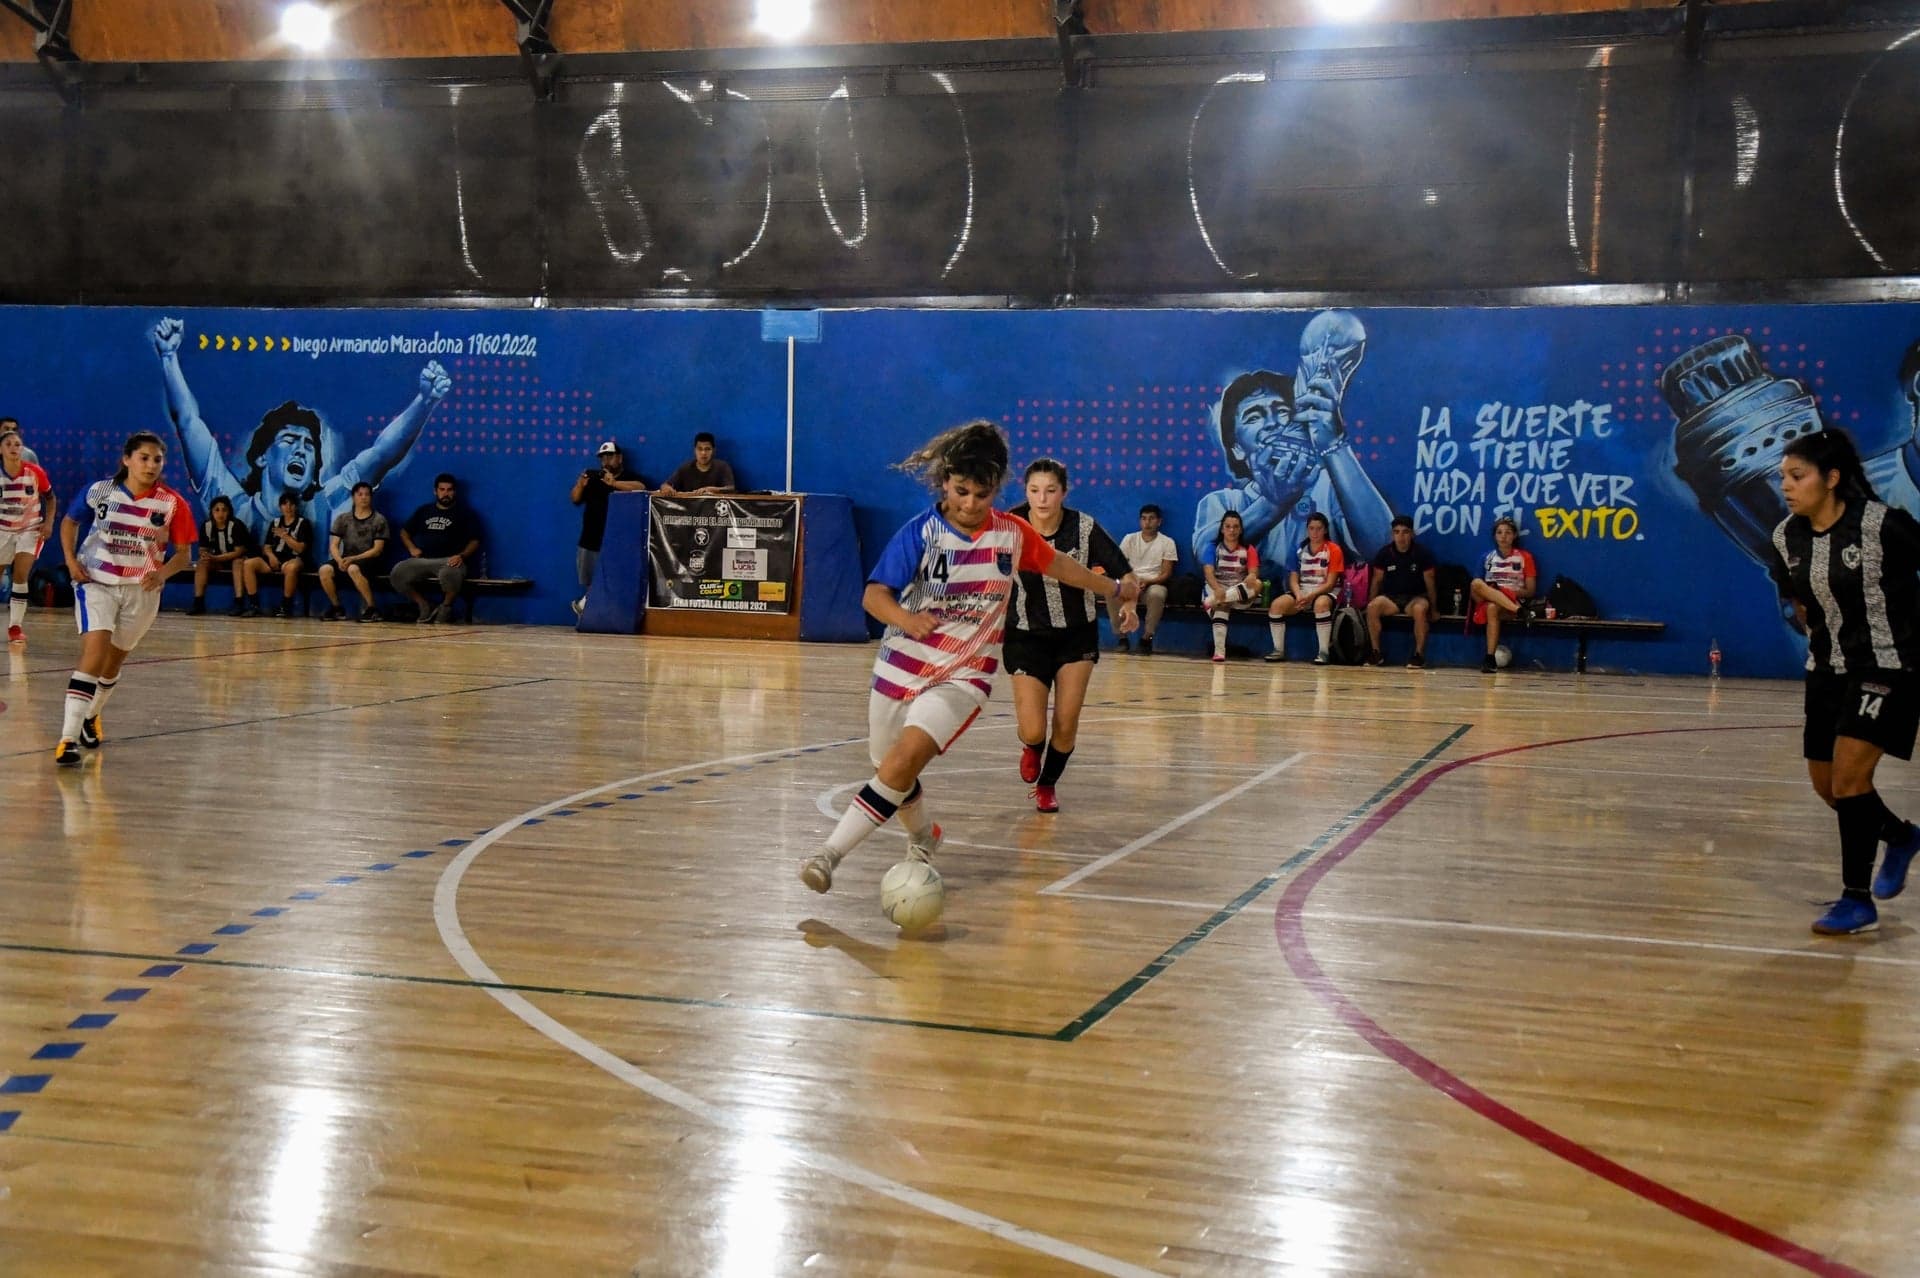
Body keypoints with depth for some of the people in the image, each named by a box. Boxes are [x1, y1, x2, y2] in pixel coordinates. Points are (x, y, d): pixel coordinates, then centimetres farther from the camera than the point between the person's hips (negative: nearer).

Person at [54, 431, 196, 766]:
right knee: (95, 650, -21)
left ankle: (91, 716, 44)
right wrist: (71, 560, -3)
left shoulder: (173, 504, -6)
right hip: (96, 583, -2)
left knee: (114, 660, 15)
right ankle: (69, 737, -23)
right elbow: (69, 522, 11)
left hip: (141, 591, 2)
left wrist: (163, 573, -21)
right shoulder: (99, 492, -6)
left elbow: (184, 553, -2)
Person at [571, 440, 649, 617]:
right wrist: (580, 485, -13)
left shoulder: (630, 477, 2)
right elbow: (575, 500, 9)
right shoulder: (593, 476, 10)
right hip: (590, 541, 3)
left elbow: (641, 488, -20)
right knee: (587, 582, 8)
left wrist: (614, 483, -31)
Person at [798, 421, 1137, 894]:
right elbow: (875, 594, -14)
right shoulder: (920, 532, -9)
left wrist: (1114, 588, 28)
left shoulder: (1012, 533, -1)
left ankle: (830, 853, -22)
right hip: (901, 667, 1)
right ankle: (923, 838, 45)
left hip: (963, 676, -1)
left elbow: (1058, 565, 18)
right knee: (890, 770, 14)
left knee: (904, 761, -24)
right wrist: (905, 618, -36)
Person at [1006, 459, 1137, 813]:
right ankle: (1032, 749, 32)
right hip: (1028, 636, -1)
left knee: (1066, 726, 0)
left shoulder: (1084, 528, -16)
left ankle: (1046, 786, 30)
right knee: (1033, 732, -9)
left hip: (1077, 635, 1)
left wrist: (1127, 606, -29)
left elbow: (1125, 574, -11)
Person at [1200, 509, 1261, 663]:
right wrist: (1217, 589, -34)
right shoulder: (1212, 547, 5)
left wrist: (1252, 576, -34)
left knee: (1257, 584, -32)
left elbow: (1254, 572, -5)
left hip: (1241, 595, 2)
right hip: (1216, 590, -2)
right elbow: (1208, 572, -11)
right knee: (1220, 608, -38)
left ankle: (1214, 601, -41)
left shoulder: (1249, 550, 10)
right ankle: (1219, 650, -48)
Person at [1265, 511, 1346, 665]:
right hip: (1302, 591, 4)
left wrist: (1311, 596, -23)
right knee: (1277, 604, -23)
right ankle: (1279, 650, -14)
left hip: (1325, 593, -4)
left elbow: (1330, 583, -10)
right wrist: (1299, 596, -16)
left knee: (1321, 604, -41)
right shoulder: (1300, 550, 9)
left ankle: (1324, 652, -35)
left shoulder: (1334, 550, -4)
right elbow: (1293, 579, 6)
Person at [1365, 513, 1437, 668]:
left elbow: (1429, 583, -1)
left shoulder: (1422, 553, -4)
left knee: (1420, 609, -38)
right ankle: (1376, 652, -18)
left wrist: (1433, 609, -4)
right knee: (1373, 607, -30)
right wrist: (1370, 603, -1)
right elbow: (1377, 580, 8)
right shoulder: (1384, 553, 2)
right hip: (1391, 597, 2)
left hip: (1416, 597, -2)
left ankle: (1419, 654, -27)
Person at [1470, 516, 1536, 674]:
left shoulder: (1524, 557, 8)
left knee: (1493, 608, -38)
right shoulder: (1487, 557, 14)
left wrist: (1509, 591, -13)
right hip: (1486, 602, 3)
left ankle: (1490, 659, -41)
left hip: (1514, 600, -3)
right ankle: (1520, 612, -42)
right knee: (1476, 584, -30)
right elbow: (1477, 587, 14)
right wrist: (1489, 590, -10)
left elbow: (1530, 591, 6)